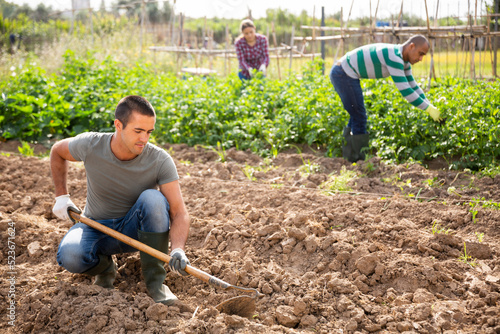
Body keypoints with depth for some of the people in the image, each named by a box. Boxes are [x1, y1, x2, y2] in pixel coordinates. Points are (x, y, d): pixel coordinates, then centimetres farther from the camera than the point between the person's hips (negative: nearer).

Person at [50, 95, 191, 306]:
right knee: (70, 256, -34)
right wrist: (61, 196, 1)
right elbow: (57, 151, 5)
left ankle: (155, 280, -19)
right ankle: (104, 267, 4)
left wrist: (178, 250, -44)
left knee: (153, 198, -34)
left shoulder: (160, 161, -22)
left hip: (134, 228, 0)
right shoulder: (90, 145, -19)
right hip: (96, 227, 0)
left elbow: (179, 213, -25)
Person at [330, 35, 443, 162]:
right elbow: (405, 91, -27)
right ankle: (360, 160, 4)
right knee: (359, 118, -4)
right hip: (344, 74, -10)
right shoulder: (393, 57, -24)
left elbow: (413, 86, 13)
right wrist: (429, 109, -20)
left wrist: (430, 106, 3)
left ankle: (349, 156, 24)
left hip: (341, 74, 10)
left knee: (357, 116, 18)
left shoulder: (403, 60, 8)